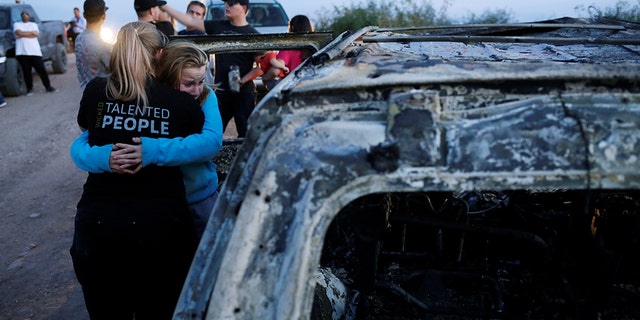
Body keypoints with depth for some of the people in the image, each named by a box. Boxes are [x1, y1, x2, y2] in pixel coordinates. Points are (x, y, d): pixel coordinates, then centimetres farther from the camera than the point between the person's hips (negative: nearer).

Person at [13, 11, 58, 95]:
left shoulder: (33, 24, 16)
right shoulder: (17, 24, 12)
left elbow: (36, 34, -2)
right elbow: (19, 33, -8)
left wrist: (23, 34, -4)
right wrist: (31, 32, -3)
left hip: (35, 51, 1)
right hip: (22, 52, -1)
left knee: (42, 70, 1)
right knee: (26, 71, 0)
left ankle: (48, 87, 11)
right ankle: (29, 89, 9)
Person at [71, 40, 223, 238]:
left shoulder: (205, 98, -13)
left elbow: (212, 141, -32)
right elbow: (79, 147, -17)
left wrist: (153, 151, -42)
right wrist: (106, 157, -41)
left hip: (200, 200, 1)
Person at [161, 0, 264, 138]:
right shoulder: (218, 26, 7)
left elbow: (261, 66, -5)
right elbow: (190, 21, 8)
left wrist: (242, 81, -14)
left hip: (244, 93, -3)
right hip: (221, 91, 4)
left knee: (246, 134, -1)